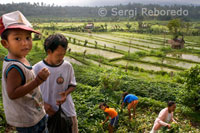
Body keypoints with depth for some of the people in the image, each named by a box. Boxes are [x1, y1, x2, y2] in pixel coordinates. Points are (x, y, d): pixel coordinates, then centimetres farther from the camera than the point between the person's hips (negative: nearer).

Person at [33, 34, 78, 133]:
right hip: (47, 112, -1)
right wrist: (43, 104, -15)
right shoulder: (37, 68, -13)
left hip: (66, 110, 2)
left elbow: (72, 85, 3)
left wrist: (66, 93, -17)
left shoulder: (67, 66, -9)